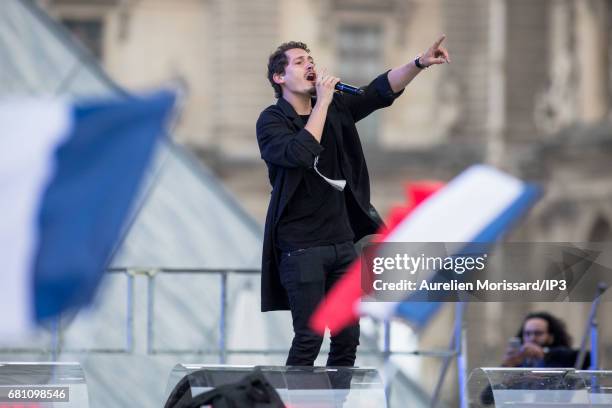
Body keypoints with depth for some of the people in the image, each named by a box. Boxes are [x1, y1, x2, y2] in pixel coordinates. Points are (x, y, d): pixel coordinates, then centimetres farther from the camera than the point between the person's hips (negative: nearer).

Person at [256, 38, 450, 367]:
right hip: (302, 247, -6)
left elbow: (380, 92, -1)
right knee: (309, 338, -10)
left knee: (347, 338, 5)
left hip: (342, 240, 6)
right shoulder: (272, 120, -5)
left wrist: (420, 63, -15)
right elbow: (300, 154, -23)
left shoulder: (336, 109, 10)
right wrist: (322, 102, -18)